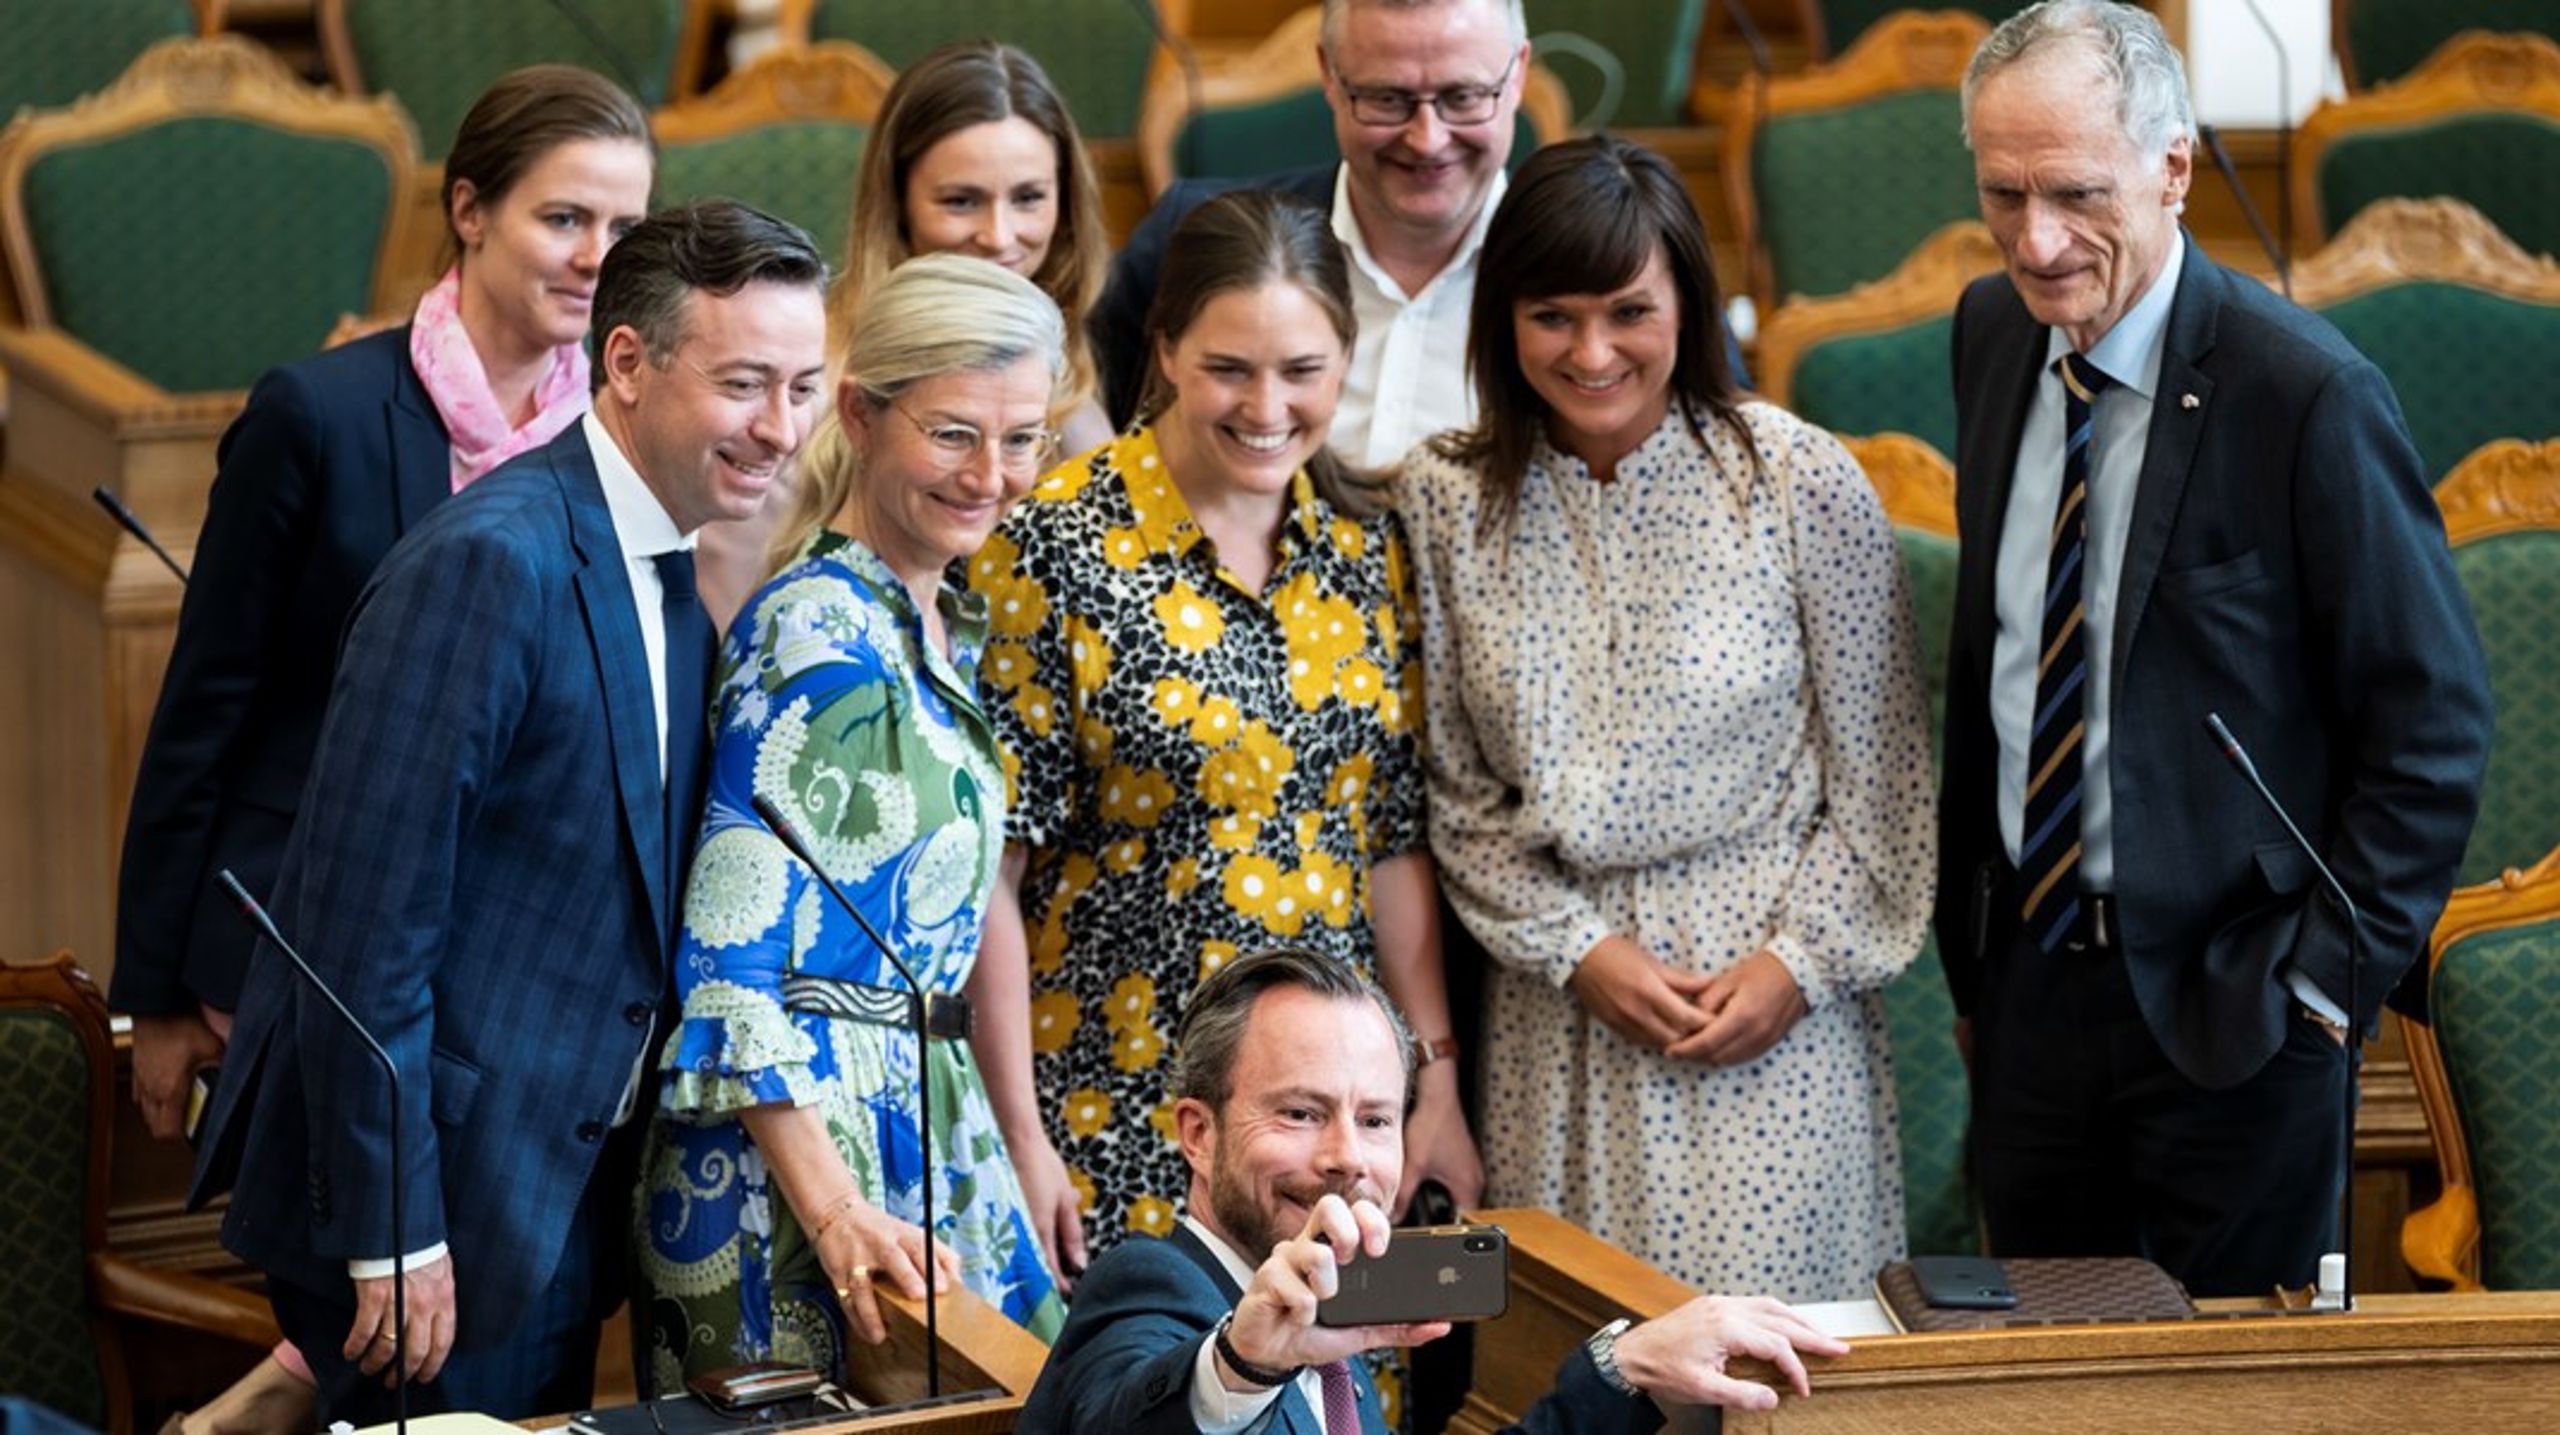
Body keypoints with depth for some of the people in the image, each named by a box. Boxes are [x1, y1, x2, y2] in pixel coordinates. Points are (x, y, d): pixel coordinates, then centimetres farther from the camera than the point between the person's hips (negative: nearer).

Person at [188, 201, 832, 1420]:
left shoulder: (673, 576, 9)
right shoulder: (491, 562, -17)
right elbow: (365, 911, -20)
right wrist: (392, 1234, -20)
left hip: (561, 1202, 8)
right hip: (428, 1192, -8)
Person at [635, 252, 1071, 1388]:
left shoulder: (940, 633, 12)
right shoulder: (820, 640, -16)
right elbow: (730, 957, -21)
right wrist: (835, 1213, -27)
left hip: (930, 1140, 9)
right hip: (800, 1151, -9)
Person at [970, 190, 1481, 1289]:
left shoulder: (1365, 545, 6)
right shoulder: (1057, 542, -9)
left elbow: (1396, 842, 11)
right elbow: (989, 862, -9)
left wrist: (1439, 1087, 6)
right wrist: (1021, 1137, -12)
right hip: (1115, 1112, -4)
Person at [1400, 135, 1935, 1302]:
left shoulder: (1802, 484, -5)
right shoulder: (1445, 502, 0)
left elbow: (1882, 778, 0)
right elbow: (1455, 790, 5)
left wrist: (1801, 964, -8)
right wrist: (1579, 949, -5)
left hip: (1771, 999, -2)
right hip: (1554, 1004, 2)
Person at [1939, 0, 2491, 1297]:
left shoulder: (2306, 395, -17)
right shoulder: (1993, 336, 3)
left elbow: (2432, 727, -11)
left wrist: (2324, 981, -13)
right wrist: (1966, 923, 13)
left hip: (2222, 1016, -5)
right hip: (2025, 982, 6)